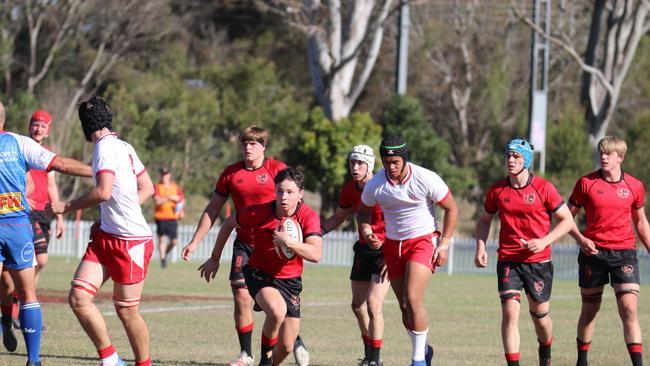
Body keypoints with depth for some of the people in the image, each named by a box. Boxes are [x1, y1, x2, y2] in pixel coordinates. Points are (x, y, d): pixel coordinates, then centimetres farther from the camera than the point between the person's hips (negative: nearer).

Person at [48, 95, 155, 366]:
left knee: (126, 311, 0)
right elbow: (147, 188, 18)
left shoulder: (105, 146, -12)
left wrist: (66, 207, -11)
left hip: (131, 241, -8)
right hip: (106, 237, 8)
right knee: (78, 298, -2)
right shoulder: (123, 146, 13)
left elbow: (103, 192, -23)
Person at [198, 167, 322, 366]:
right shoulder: (258, 212, -18)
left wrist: (289, 242, -43)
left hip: (290, 280, 3)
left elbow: (316, 254, -29)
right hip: (259, 273, -3)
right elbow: (229, 223, 2)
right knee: (277, 310, -35)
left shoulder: (309, 216, -17)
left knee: (286, 347, 3)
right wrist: (215, 258, 10)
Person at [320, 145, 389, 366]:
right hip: (363, 249, 7)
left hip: (385, 250, -7)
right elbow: (339, 217, 18)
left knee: (373, 305, -15)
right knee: (358, 305, 10)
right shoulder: (349, 190, 2)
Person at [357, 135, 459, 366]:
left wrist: (444, 244, -9)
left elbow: (451, 208, -4)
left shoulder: (426, 179, -16)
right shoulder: (375, 185, -7)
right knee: (404, 307, 7)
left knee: (412, 300, -19)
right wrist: (367, 231, -9)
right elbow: (363, 212, 12)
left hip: (423, 241, -4)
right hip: (393, 244, 4)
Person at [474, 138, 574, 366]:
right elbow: (485, 220, 17)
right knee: (509, 313, -14)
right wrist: (480, 248, 1)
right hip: (508, 261, 1)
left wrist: (544, 241, -15)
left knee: (540, 315, 11)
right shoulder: (497, 191, 1)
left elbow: (567, 220, -1)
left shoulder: (544, 188, -6)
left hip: (538, 261, -1)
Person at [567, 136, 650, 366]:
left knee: (629, 308, -13)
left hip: (624, 252, 0)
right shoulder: (586, 183, -2)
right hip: (593, 252, 0)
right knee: (590, 309, 10)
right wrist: (580, 239, -13)